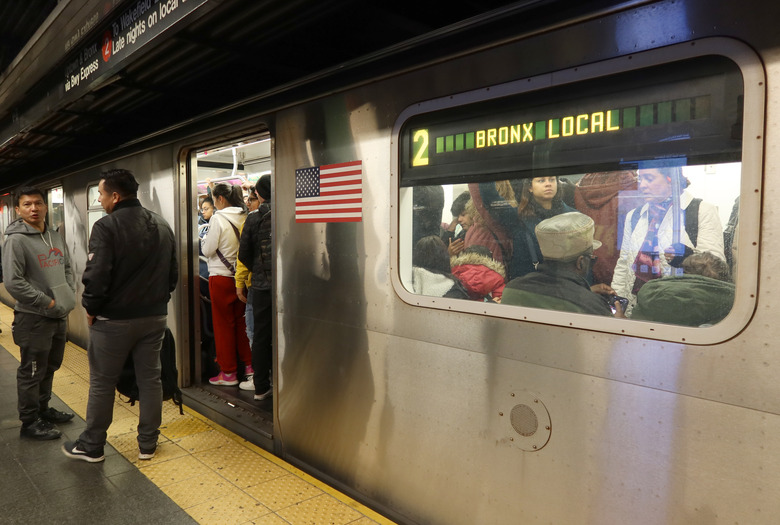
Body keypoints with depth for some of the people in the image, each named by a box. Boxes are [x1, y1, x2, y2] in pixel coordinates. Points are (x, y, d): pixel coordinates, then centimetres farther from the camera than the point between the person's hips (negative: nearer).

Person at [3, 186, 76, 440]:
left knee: (50, 366, 20)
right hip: (33, 317, -7)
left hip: (59, 315, 8)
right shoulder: (16, 240, -13)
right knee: (31, 372, 4)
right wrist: (48, 302, -17)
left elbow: (67, 268, 18)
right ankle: (29, 422, 16)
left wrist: (70, 294, 3)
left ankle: (43, 409, 36)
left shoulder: (55, 237, 10)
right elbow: (13, 282, -18)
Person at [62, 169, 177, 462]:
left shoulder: (106, 227, -15)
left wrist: (91, 307, -5)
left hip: (114, 319, -5)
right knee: (150, 379, 12)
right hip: (155, 317, 5)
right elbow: (173, 274, 10)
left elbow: (96, 276, -20)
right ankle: (148, 444, 22)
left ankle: (91, 446, 24)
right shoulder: (162, 226, 6)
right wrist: (157, 301, 15)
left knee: (102, 383, 10)